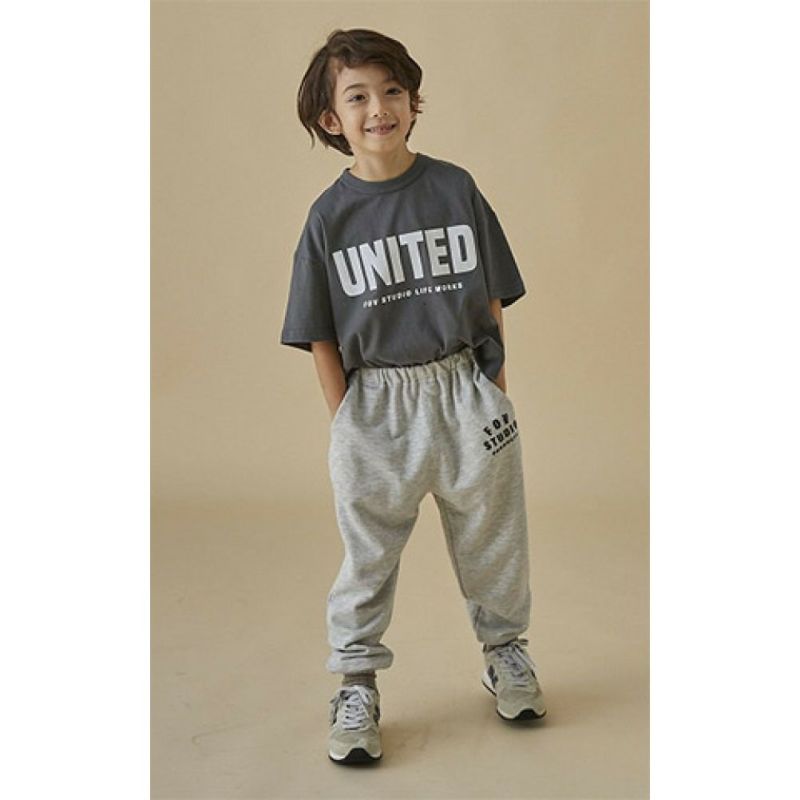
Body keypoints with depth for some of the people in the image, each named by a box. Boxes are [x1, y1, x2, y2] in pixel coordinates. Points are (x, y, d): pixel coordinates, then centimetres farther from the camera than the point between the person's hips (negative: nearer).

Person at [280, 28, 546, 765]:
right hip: (375, 401, -1)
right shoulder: (330, 215, -4)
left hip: (464, 388, 1)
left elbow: (491, 299, 3)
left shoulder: (456, 189, -2)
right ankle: (357, 685, 26)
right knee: (368, 553, 10)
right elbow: (321, 336, 0)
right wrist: (349, 421, -3)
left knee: (491, 538, 15)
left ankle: (506, 651, 38)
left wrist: (494, 392, 1)